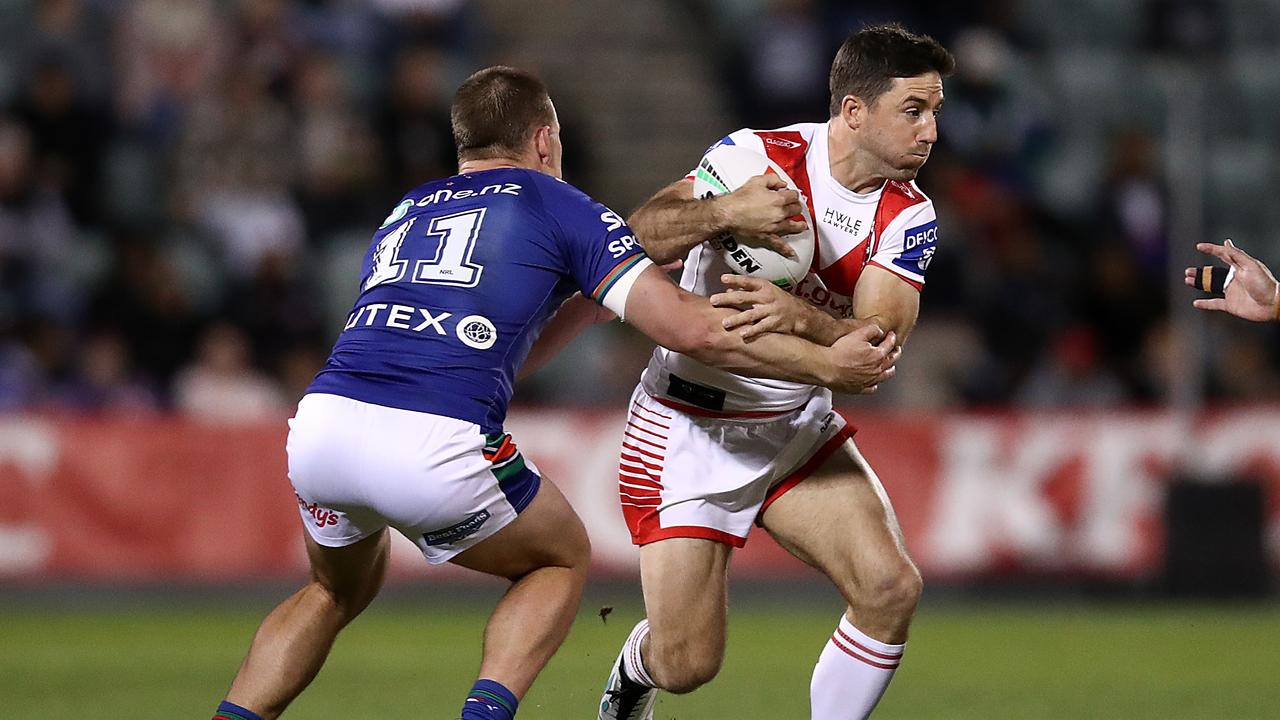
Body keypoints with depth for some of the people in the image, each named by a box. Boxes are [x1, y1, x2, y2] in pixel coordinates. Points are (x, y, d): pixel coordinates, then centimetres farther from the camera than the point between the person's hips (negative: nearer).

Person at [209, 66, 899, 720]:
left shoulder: (403, 213, 30)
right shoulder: (560, 208, 14)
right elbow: (693, 329, 7)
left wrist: (585, 297, 41)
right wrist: (826, 364, 15)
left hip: (319, 424, 5)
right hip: (435, 448, -5)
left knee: (340, 590, 34)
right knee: (562, 559, 23)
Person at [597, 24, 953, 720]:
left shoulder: (908, 216, -5)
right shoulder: (762, 156, -17)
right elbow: (637, 237, -26)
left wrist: (800, 317, -40)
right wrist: (724, 212, -46)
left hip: (798, 427, 4)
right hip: (688, 423, -4)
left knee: (890, 589, -17)